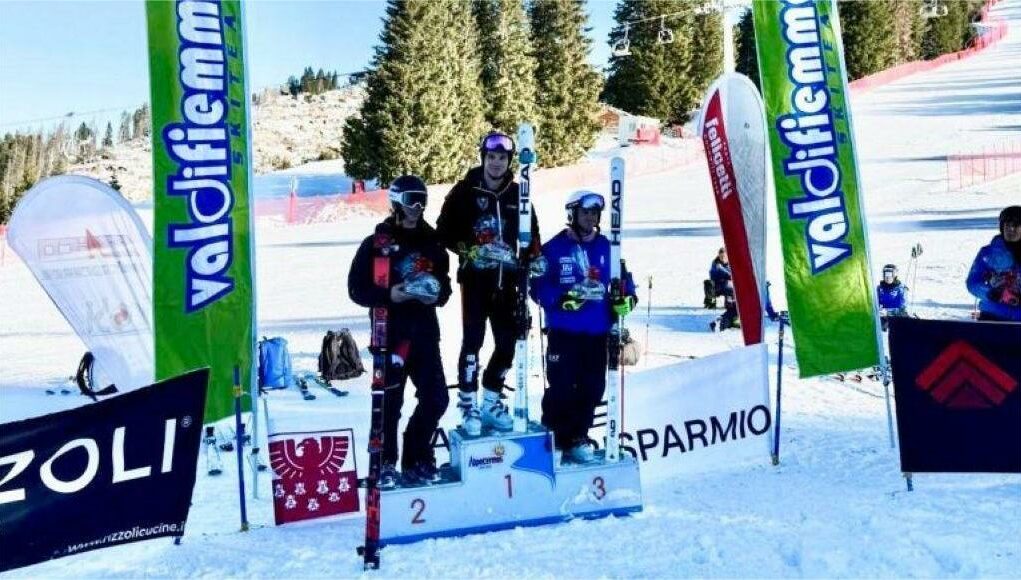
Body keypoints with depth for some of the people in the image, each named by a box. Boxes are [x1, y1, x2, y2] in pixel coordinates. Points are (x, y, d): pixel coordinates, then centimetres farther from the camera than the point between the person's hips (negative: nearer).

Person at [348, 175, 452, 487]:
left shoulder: (432, 243, 13)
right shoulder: (376, 243, 0)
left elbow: (445, 284, 19)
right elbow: (357, 288, -3)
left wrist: (437, 294, -3)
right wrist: (388, 295, -18)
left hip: (425, 332, 4)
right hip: (390, 332, -4)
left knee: (436, 398, 3)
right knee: (389, 400, -1)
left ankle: (416, 458, 22)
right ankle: (385, 464, 15)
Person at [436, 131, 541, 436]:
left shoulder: (518, 194, 8)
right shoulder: (465, 190, -2)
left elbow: (532, 233, 16)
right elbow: (445, 229, -2)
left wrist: (533, 258, 0)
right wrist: (467, 250, -15)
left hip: (506, 279, 4)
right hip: (474, 277, -4)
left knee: (508, 342, 6)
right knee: (473, 339, -8)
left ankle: (491, 401, 22)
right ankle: (468, 404, 2)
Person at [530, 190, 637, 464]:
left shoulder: (606, 248, 9)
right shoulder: (554, 248, -5)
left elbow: (623, 280, 16)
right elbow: (539, 287, -9)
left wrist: (626, 298, -4)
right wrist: (563, 297, -23)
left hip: (598, 333, 5)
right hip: (564, 332, -4)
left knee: (592, 388, 8)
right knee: (561, 389, -4)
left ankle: (577, 437, 24)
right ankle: (552, 439, 14)